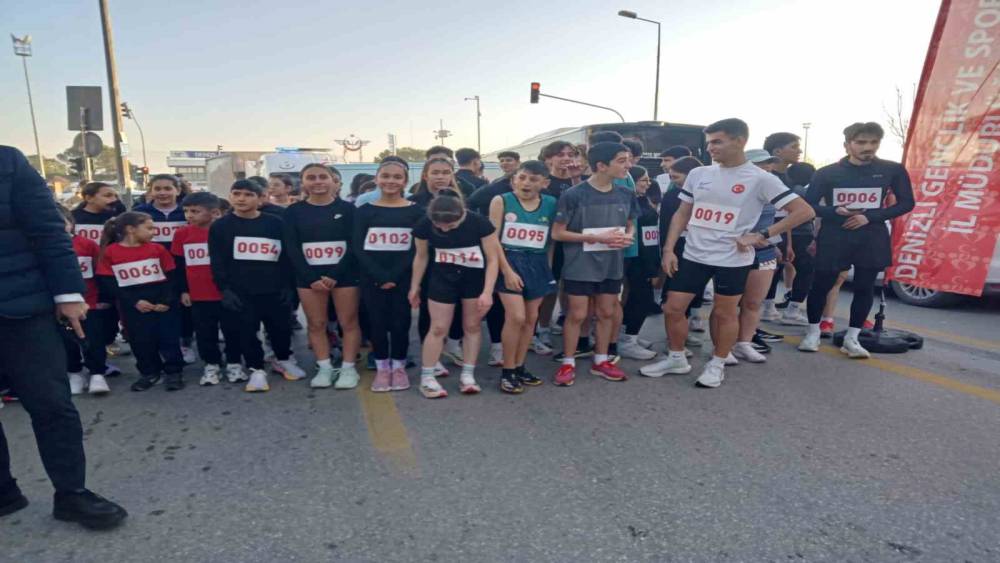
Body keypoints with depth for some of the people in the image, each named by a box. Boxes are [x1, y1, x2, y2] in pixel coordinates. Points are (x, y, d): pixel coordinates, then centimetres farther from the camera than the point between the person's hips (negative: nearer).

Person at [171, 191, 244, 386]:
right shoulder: (181, 234, 2)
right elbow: (179, 265, 10)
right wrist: (183, 290, 9)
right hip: (198, 295, 3)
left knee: (232, 329, 7)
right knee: (205, 332, 11)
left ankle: (234, 363, 22)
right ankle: (211, 364, 26)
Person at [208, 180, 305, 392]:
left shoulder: (276, 223, 3)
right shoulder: (220, 227, 4)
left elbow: (287, 256, 5)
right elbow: (217, 262, 3)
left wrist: (288, 285, 0)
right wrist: (225, 289, -6)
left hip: (275, 290, 0)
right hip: (241, 292, 0)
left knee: (281, 327, 9)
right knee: (247, 331, 3)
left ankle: (283, 359, 33)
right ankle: (256, 369, 18)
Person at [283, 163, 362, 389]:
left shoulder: (347, 208, 1)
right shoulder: (294, 211, 5)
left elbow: (354, 245, -4)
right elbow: (292, 249, 0)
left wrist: (335, 275, -14)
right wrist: (311, 278, -11)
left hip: (344, 275, -2)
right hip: (308, 277, 2)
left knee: (348, 322, 1)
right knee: (316, 324, 6)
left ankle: (349, 368, 11)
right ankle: (324, 368, 18)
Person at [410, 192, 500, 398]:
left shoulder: (479, 223, -23)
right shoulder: (424, 226, -18)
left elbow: (492, 259, -15)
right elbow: (421, 256, -1)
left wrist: (487, 292, -19)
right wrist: (415, 286, 6)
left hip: (476, 279, 0)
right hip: (442, 279, 0)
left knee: (472, 327, 6)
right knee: (438, 328, 0)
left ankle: (467, 375, 18)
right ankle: (426, 378, 11)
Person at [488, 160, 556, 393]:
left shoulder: (551, 204, 3)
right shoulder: (501, 201, -6)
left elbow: (552, 239, 10)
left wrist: (548, 267, 7)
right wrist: (507, 270, -16)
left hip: (538, 265, 4)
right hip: (510, 262, -4)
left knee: (531, 318, 8)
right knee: (516, 317, -13)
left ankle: (519, 367, 23)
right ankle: (507, 372, 3)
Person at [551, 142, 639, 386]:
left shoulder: (625, 195, 3)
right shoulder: (574, 195, -14)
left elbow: (630, 225, 17)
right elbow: (557, 233, -12)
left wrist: (628, 236, -9)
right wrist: (597, 238, -18)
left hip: (612, 265, 5)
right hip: (581, 265, -5)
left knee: (607, 313, 12)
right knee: (577, 314, 2)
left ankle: (601, 360, 28)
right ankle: (568, 363, 16)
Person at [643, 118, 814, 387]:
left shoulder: (760, 179, -8)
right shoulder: (698, 174, 5)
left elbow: (804, 211, -8)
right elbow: (682, 214, 11)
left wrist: (762, 235, -13)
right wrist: (668, 249, 1)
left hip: (732, 259, -4)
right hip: (693, 255, 5)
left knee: (724, 313, 8)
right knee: (673, 307, 6)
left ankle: (717, 365, 27)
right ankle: (677, 359, 25)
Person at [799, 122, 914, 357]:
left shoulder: (893, 170, 1)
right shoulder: (827, 173, -2)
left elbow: (906, 203, 4)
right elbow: (809, 205, 1)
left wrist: (869, 217, -10)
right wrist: (835, 211, -18)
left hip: (872, 239, 1)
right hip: (833, 238, -1)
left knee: (864, 288, 4)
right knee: (821, 285, 3)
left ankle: (851, 338, 15)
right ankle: (813, 332, 19)